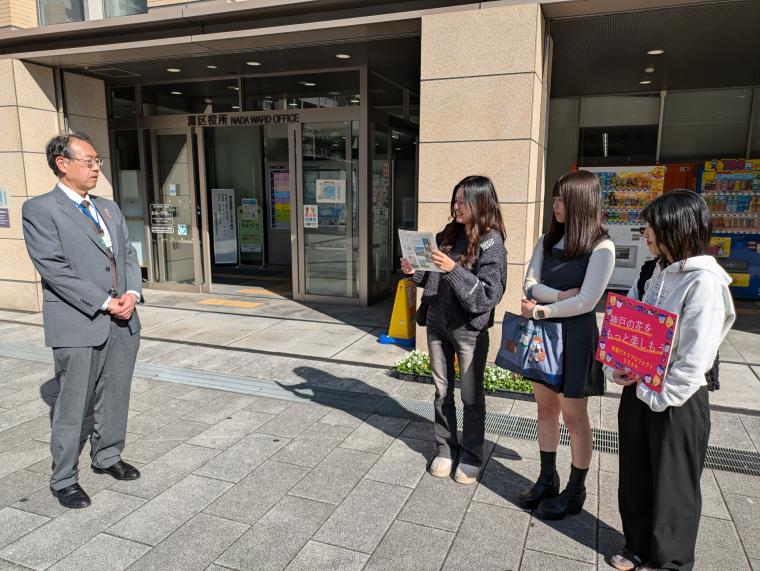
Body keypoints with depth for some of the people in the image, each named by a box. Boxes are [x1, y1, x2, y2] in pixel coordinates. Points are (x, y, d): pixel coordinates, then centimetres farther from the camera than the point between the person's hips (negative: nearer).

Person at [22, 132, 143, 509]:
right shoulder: (39, 209, -4)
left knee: (115, 400, 15)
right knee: (73, 407, 4)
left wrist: (131, 293, -5)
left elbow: (128, 254, 14)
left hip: (123, 322, 6)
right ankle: (63, 480, 21)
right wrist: (104, 303, -16)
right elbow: (54, 269, -13)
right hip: (78, 326, -6)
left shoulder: (109, 208, 16)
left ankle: (107, 457, 35)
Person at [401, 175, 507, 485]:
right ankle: (445, 449, 31)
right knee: (442, 391, 15)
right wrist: (415, 272, -5)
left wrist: (454, 270, -28)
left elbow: (490, 295, -20)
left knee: (472, 396, 9)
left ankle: (471, 456, 26)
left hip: (469, 328, -5)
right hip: (437, 322, 6)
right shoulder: (449, 234, 4)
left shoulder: (491, 242, -12)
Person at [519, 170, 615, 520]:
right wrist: (560, 295, -18)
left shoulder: (601, 247, -13)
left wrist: (540, 310, -13)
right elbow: (530, 284, -1)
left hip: (575, 335, -6)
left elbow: (586, 301, -18)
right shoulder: (548, 240, 6)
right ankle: (547, 480, 31)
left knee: (573, 416, 7)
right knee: (545, 408, 15)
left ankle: (575, 492, 24)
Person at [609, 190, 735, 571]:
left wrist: (655, 397, -16)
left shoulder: (704, 281, -18)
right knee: (634, 479, 20)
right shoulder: (658, 273, 6)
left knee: (671, 487, 13)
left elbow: (694, 360, -22)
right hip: (636, 391, 7)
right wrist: (615, 368, -4)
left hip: (675, 402, -7)